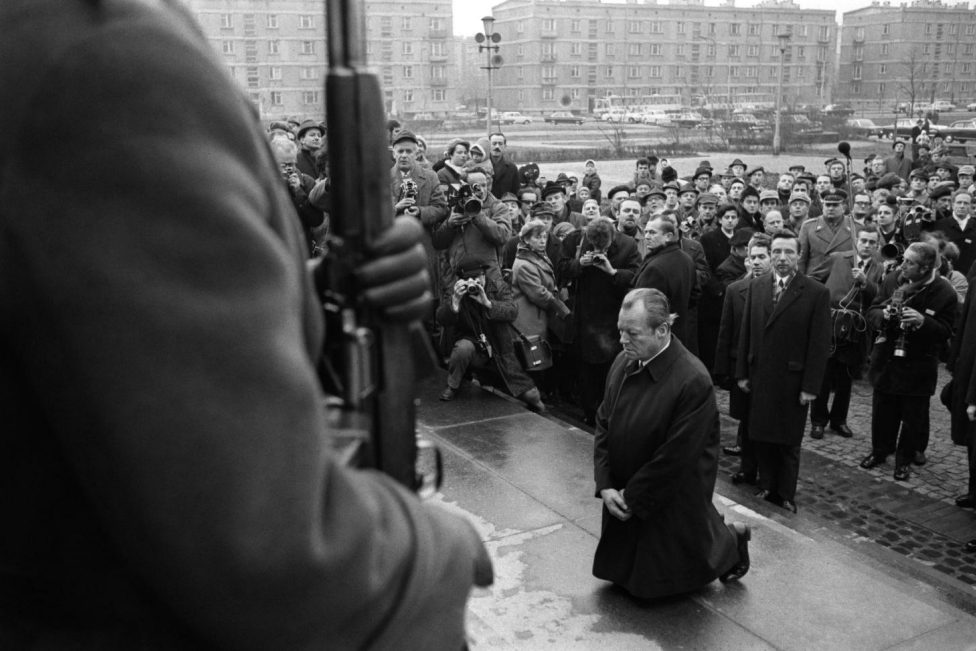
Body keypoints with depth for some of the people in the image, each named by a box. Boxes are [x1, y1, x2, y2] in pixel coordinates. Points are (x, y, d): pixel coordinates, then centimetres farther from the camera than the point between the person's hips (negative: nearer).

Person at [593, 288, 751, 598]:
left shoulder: (693, 382, -29)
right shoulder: (623, 362, -8)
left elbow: (675, 457, -24)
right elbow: (604, 425, -1)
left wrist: (633, 498, -16)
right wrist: (605, 485, -10)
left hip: (672, 501, -6)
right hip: (624, 495, 6)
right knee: (625, 567, 23)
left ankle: (731, 538, 40)